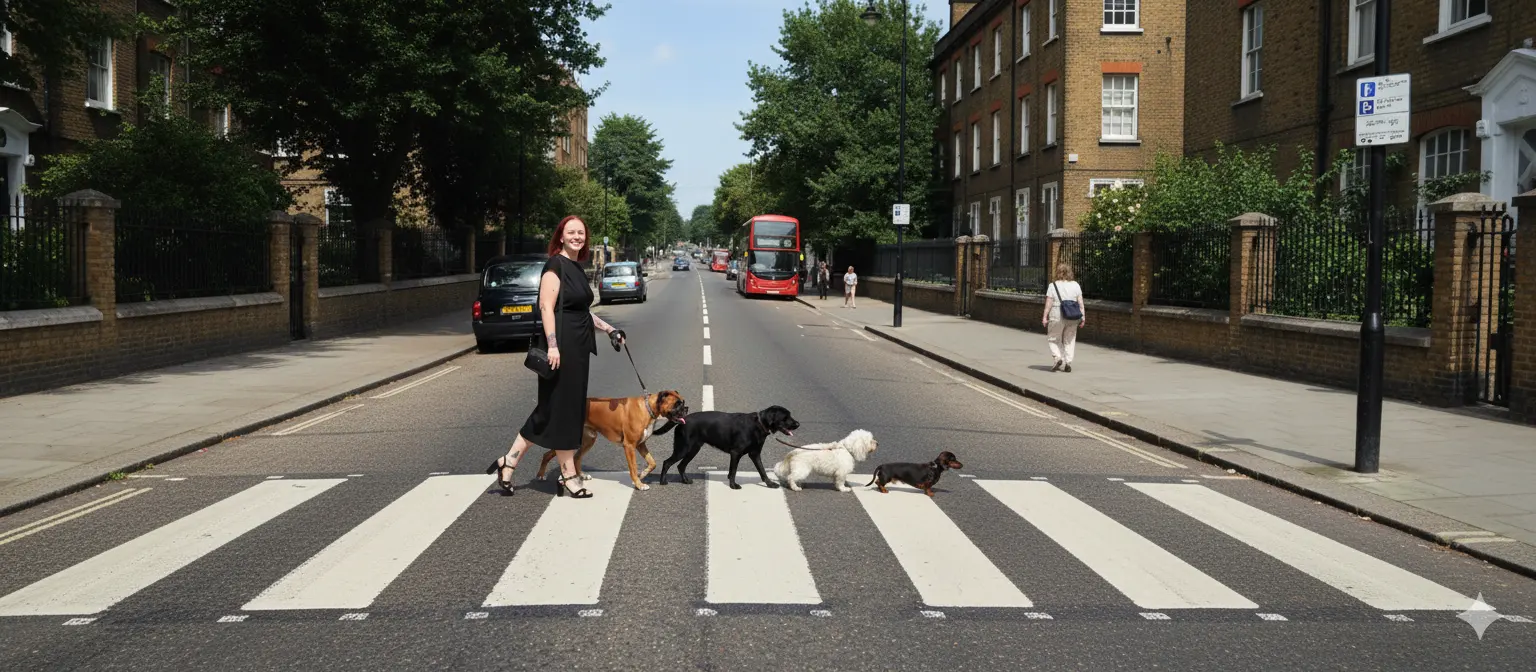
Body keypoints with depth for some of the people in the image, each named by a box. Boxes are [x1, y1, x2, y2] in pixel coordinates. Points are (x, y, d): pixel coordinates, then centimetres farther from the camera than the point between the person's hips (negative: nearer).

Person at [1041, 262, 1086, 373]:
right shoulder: (1075, 285, 3)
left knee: (1053, 338, 11)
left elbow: (1049, 303, -8)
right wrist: (1083, 316, 6)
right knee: (1069, 340, 12)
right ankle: (1068, 363, 9)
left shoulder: (1053, 286, -6)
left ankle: (1058, 357, -7)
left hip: (1057, 317, -3)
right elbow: (1080, 302, 2)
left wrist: (1045, 317, -4)